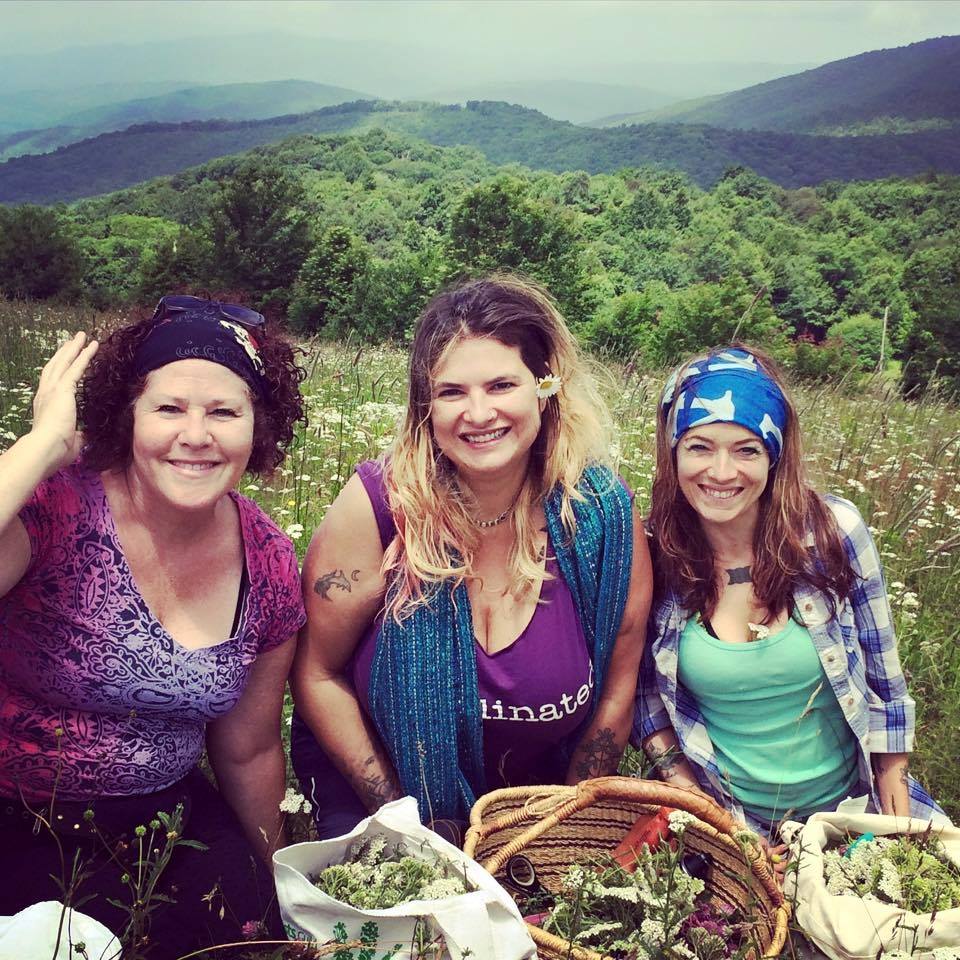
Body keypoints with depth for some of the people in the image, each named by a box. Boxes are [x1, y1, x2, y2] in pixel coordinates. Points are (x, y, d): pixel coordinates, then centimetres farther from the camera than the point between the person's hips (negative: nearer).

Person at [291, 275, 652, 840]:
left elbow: (616, 691, -3)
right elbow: (318, 674, -10)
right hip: (375, 794, -1)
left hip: (534, 803, 2)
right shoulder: (379, 505, -19)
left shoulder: (603, 514, -14)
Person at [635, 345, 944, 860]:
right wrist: (680, 783, -9)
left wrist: (894, 814, 3)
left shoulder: (833, 529, -12)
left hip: (846, 808, 1)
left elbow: (884, 680, -1)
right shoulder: (653, 555, -12)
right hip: (722, 825, -1)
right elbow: (642, 690, 2)